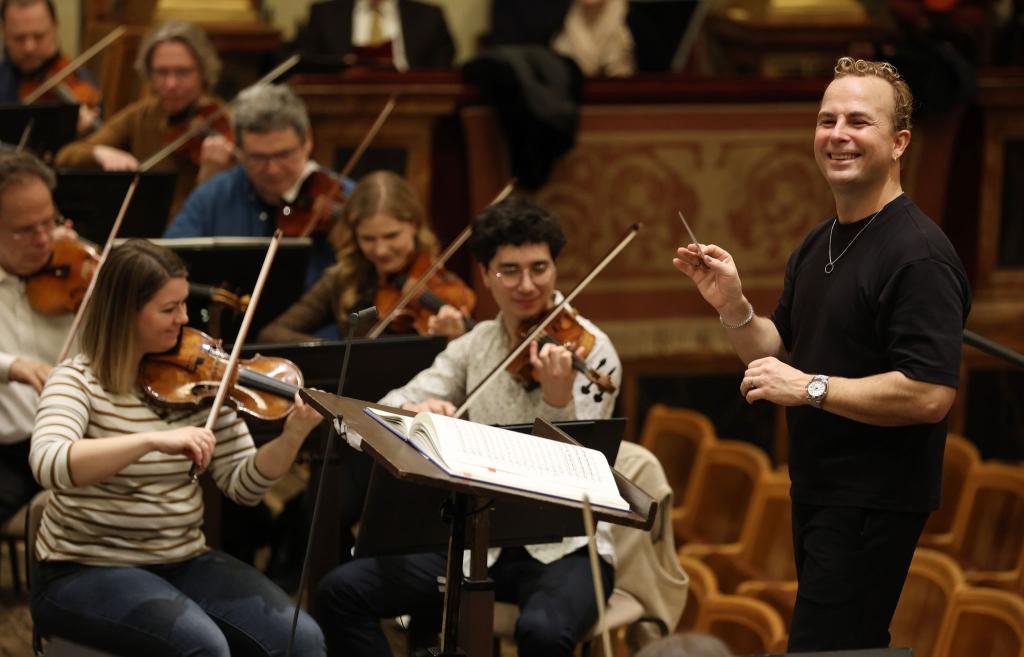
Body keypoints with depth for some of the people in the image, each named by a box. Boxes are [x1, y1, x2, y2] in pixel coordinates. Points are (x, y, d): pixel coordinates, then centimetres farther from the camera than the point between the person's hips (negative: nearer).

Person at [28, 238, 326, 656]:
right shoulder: (78, 381, -11)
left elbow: (242, 485, 1)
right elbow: (47, 464, -32)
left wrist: (292, 438, -18)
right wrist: (153, 440, -42)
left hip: (183, 561, 5)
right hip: (86, 571, -5)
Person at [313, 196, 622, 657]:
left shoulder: (587, 348, -7)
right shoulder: (474, 346, 8)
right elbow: (388, 410, -1)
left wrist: (558, 399, -36)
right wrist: (414, 412, -26)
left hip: (565, 547, -5)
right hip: (479, 541, 5)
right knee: (340, 592, -12)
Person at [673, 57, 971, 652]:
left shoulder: (919, 255, -18)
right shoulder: (818, 245, 12)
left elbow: (930, 393, -26)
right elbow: (780, 354, 18)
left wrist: (810, 387, -22)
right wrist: (733, 307, -1)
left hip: (875, 504, -9)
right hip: (818, 489, 9)